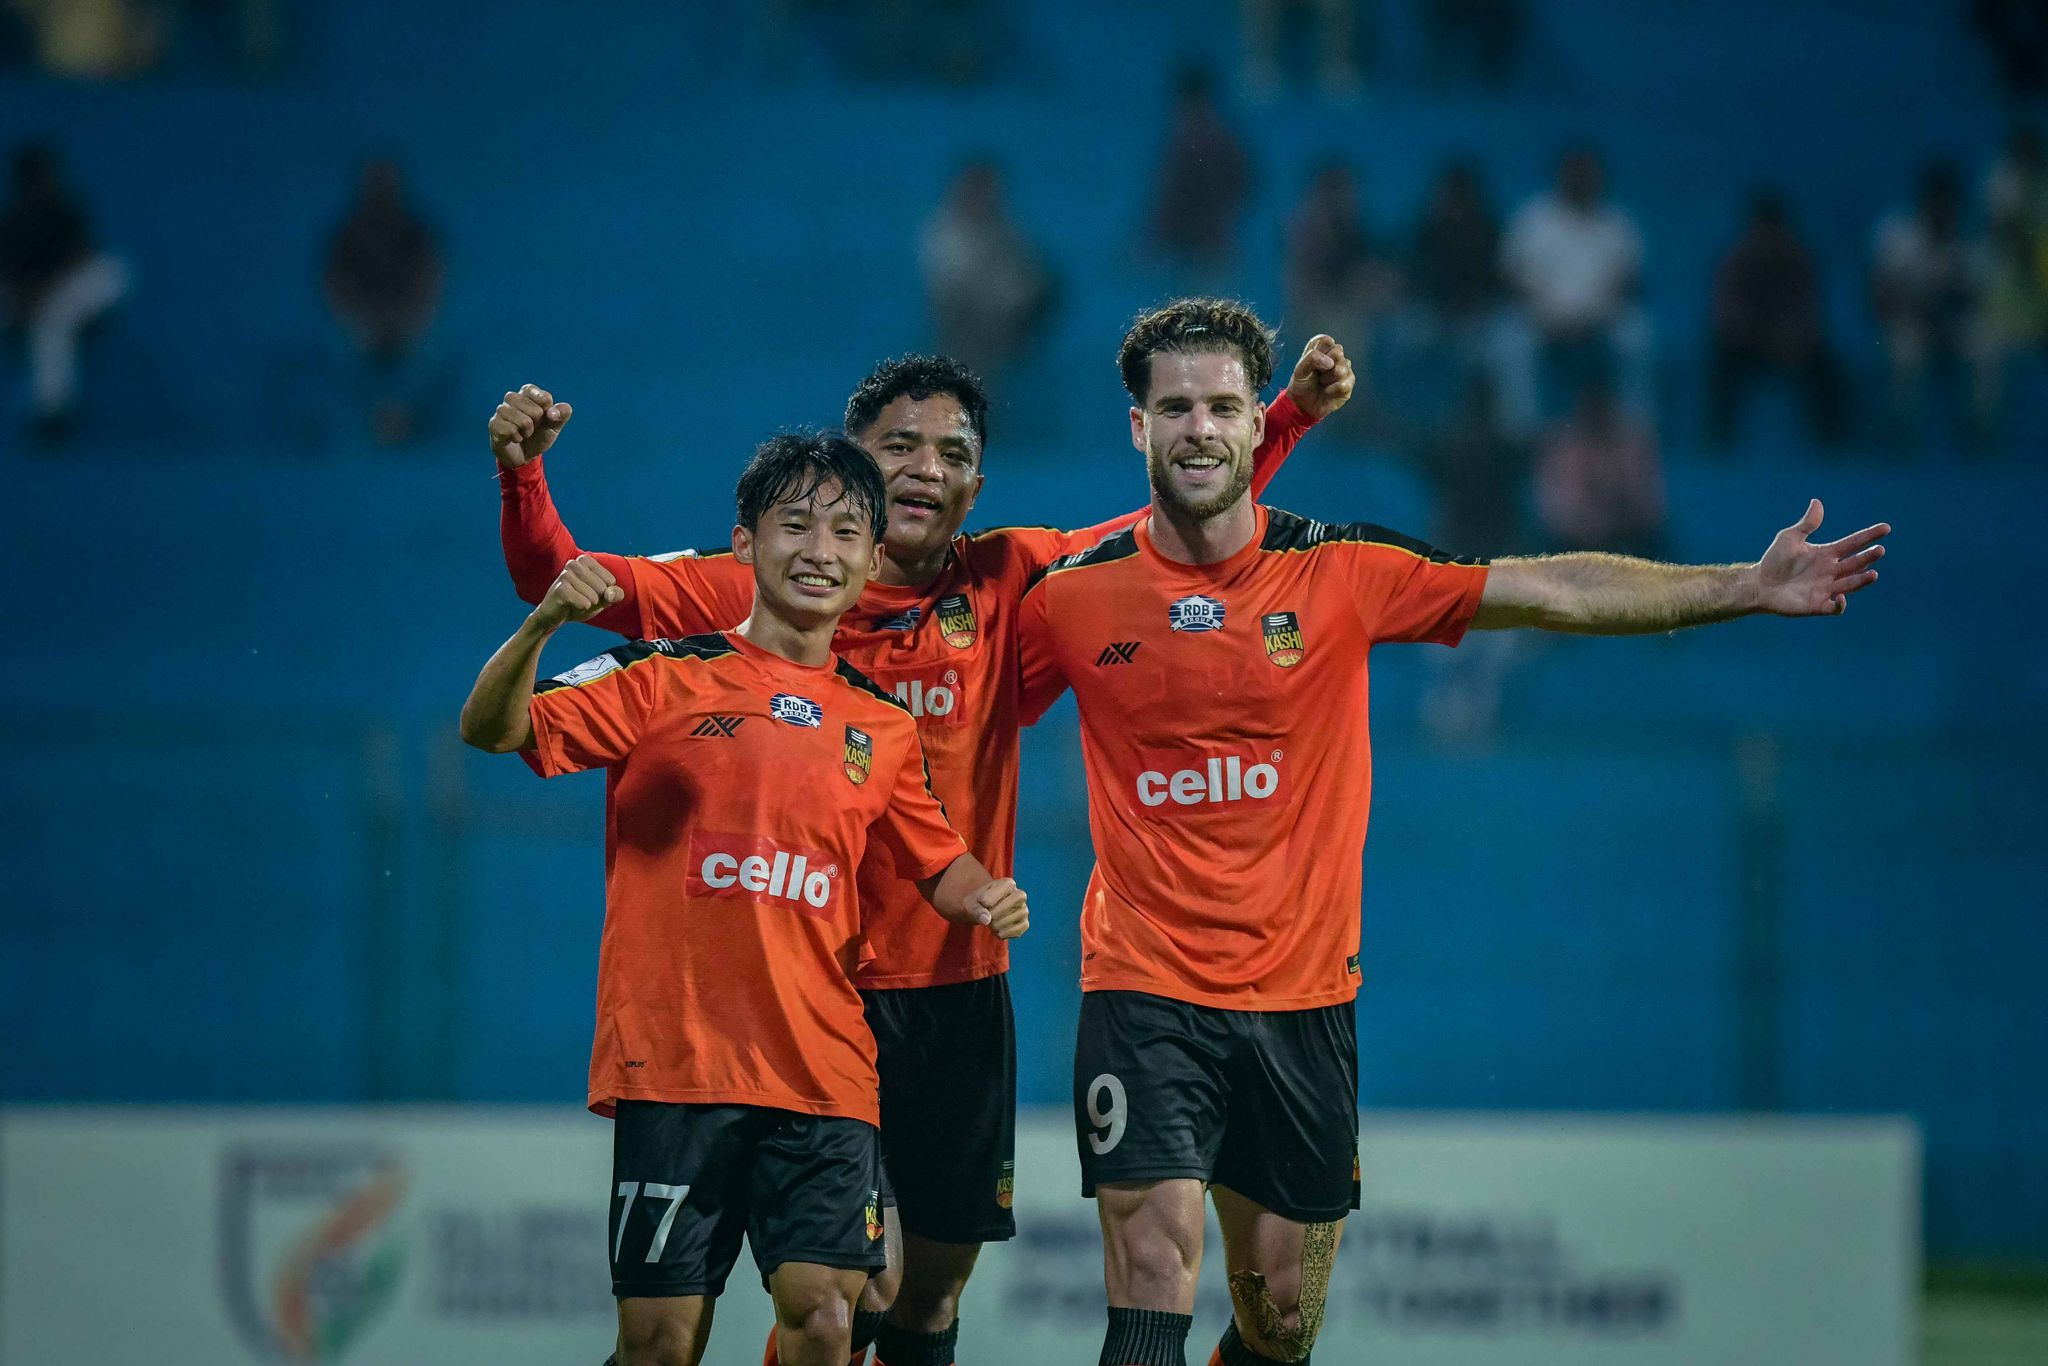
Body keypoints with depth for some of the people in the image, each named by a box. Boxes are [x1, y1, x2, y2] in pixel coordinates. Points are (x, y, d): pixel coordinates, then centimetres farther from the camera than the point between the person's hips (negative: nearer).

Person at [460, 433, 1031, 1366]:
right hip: (672, 1060, -3)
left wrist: (983, 898, 2)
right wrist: (540, 626, -25)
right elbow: (491, 730, -6)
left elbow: (937, 863, 26)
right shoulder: (666, 679, 2)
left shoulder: (882, 727, 14)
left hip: (825, 1070, 3)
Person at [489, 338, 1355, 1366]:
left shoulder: (1005, 584, 2)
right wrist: (523, 474, -23)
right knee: (863, 1281, -13)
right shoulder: (763, 596, -5)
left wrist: (1290, 416, -4)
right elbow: (564, 582, -6)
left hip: (960, 988, 4)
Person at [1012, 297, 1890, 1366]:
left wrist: (1749, 588, -7)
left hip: (1302, 996, 2)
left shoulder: (1340, 573, -3)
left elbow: (1557, 591, -2)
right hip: (1145, 990, -2)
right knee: (1157, 1270, -17)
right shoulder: (1074, 596, -3)